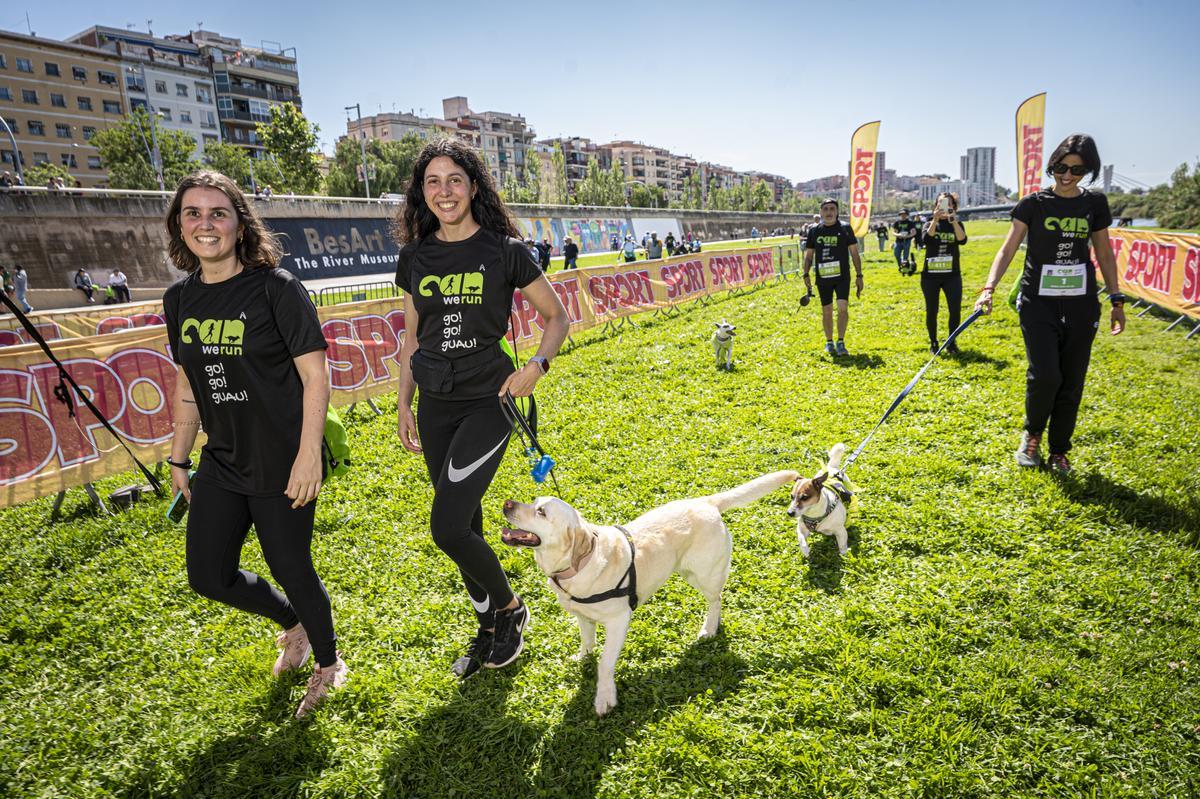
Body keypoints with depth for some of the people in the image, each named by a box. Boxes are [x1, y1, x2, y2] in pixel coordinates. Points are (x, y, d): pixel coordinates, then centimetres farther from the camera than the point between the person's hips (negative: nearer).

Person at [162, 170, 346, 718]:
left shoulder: (276, 288, -14)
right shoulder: (180, 299, 5)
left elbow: (315, 375, -15)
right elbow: (187, 385, 13)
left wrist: (308, 456, -20)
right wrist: (178, 460, 16)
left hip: (281, 466, -6)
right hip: (220, 464, 6)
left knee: (290, 569, 6)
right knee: (209, 576, 12)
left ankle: (328, 663, 35)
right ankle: (293, 623, 42)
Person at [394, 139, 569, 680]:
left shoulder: (504, 251, -7)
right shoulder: (415, 256, 6)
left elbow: (556, 317, 1)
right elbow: (412, 337, 14)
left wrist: (537, 364, -16)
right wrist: (404, 403, 12)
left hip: (487, 400, -5)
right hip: (435, 406, 5)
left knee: (448, 527, -12)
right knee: (464, 524, 12)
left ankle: (510, 609, 16)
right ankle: (490, 628, 33)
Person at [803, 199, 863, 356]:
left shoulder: (845, 229, 1)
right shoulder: (814, 231, 6)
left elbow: (854, 253, 4)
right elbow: (809, 255, 12)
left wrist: (859, 275, 0)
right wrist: (806, 275, 1)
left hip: (842, 276, -2)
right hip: (823, 278, 2)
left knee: (843, 308, -15)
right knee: (826, 312, 8)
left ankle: (840, 343, -5)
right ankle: (829, 342, 25)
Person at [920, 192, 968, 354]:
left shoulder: (957, 224, 6)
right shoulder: (929, 224, 5)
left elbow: (962, 240, -15)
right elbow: (926, 239, -17)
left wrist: (953, 220, -24)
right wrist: (935, 220, -28)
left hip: (952, 275, 0)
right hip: (930, 275, 0)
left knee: (955, 310, -5)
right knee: (931, 311, 4)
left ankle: (951, 343, 11)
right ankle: (933, 343, 19)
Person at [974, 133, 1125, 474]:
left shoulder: (1095, 204, 7)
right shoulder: (1033, 204, -2)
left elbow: (1105, 254, 13)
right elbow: (1008, 248, -8)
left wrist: (1117, 299, 11)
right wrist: (989, 287, -23)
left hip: (1081, 305, 3)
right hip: (1038, 303, -3)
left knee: (1071, 382, 5)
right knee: (1045, 375, -14)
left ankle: (1059, 451, 21)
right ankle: (1032, 434, 15)